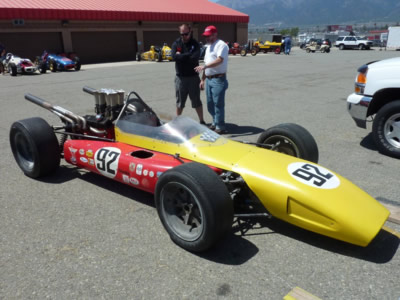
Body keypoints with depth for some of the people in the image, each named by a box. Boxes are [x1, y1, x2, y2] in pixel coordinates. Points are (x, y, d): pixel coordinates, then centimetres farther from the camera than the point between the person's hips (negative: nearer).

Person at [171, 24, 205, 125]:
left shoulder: (195, 44, -2)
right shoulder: (176, 43, 4)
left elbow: (195, 57, -19)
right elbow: (174, 57, -14)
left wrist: (181, 56, -13)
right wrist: (188, 55, -14)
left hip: (193, 77, -1)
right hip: (180, 77, 2)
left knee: (196, 101, 6)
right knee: (180, 102, 11)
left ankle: (202, 121, 17)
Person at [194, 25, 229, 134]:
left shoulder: (221, 45, -7)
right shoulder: (209, 47, 21)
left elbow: (219, 60, -23)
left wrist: (204, 66, -31)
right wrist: (203, 79, 19)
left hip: (218, 79, -9)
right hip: (208, 79, 9)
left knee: (218, 104, -6)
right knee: (210, 104, 13)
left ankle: (220, 127, 1)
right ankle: (215, 122, 28)